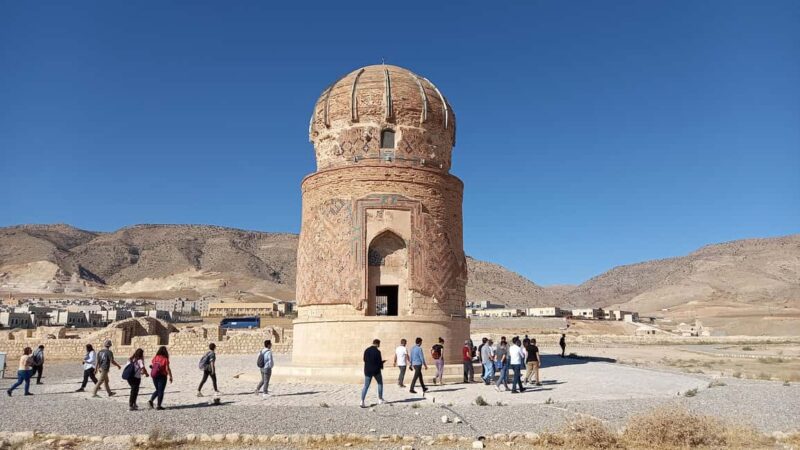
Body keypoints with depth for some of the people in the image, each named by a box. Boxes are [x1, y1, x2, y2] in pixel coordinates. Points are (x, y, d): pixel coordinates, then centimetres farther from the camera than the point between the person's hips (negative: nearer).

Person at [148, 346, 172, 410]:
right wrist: (170, 377, -3)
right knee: (161, 391, 4)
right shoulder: (165, 359, -11)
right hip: (162, 376, -5)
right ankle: (158, 406, 6)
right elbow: (167, 369, -12)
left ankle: (150, 400, 3)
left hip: (154, 376, 5)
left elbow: (151, 366, 4)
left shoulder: (155, 358, 3)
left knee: (157, 390, 21)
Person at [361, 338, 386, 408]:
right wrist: (381, 366, 8)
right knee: (380, 384, 17)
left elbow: (364, 360, 11)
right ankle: (380, 400, 21)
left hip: (367, 371, 5)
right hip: (376, 370, -5)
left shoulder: (366, 350, 5)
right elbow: (380, 361, -14)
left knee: (366, 386, 5)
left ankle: (362, 401, -7)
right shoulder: (377, 351, -15)